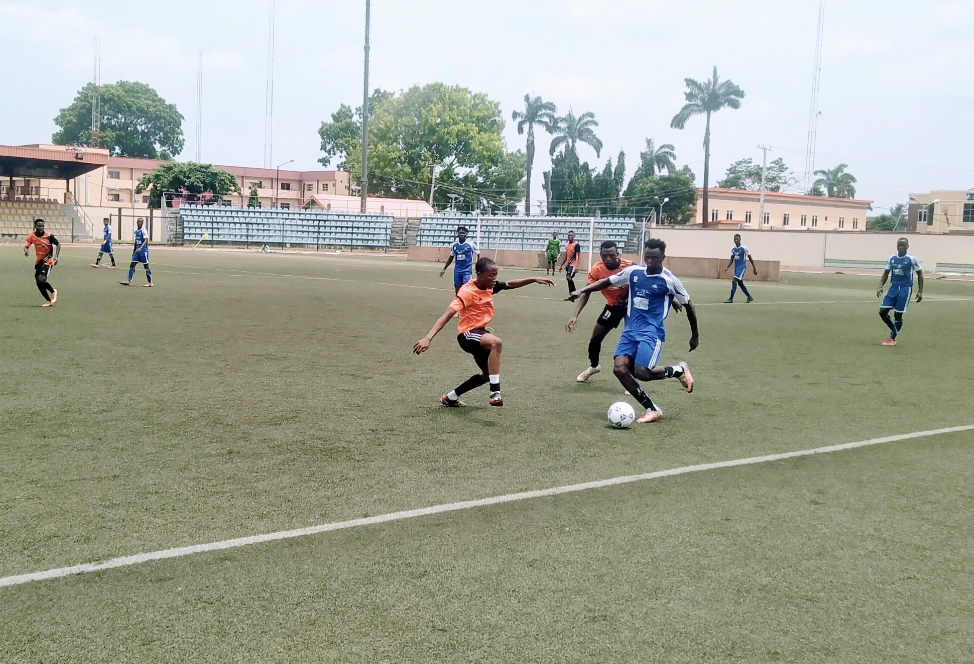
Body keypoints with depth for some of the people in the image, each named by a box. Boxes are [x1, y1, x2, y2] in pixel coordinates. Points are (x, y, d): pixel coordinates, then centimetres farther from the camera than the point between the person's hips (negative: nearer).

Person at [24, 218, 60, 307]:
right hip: (38, 262, 5)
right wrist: (25, 250, -34)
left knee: (42, 280, -21)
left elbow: (58, 244, -2)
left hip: (48, 261, -5)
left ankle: (53, 291, 10)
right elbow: (26, 246, -10)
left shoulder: (49, 236, -13)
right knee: (38, 283, 5)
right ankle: (49, 301, 22)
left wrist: (56, 256, -12)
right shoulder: (31, 236, -5)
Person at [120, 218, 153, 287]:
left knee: (146, 266, -2)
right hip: (137, 251, 7)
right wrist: (134, 251, 23)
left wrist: (140, 248, -32)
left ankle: (150, 282, 6)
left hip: (143, 251, -7)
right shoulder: (135, 231, 13)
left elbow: (146, 240, -20)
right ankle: (129, 281, 3)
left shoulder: (143, 230, -10)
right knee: (132, 265, 2)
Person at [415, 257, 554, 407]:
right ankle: (495, 392, -38)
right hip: (468, 334, -10)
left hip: (481, 332, 10)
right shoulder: (467, 292, -22)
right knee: (495, 342, -40)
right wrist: (428, 338, -41)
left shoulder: (489, 286, 1)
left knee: (487, 375, 23)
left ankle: (451, 397, 37)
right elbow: (446, 316, -30)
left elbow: (510, 284, 19)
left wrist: (534, 279, 10)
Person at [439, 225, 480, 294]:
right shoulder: (454, 245, 6)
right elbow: (451, 257, 17)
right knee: (457, 290, 8)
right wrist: (444, 269, 18)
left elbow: (478, 255, 0)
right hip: (457, 271, 4)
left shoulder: (470, 244, -6)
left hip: (467, 270, -4)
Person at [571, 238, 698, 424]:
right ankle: (652, 409, 2)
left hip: (652, 332, -5)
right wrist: (583, 290, 4)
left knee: (641, 372, -20)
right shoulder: (633, 271, 3)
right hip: (630, 330, 5)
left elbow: (688, 305, 3)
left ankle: (679, 371, 11)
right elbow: (608, 281, 15)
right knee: (620, 368, -11)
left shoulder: (669, 280, -8)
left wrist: (695, 335, 9)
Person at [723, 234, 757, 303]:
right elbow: (732, 259, 17)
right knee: (740, 283, 13)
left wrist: (754, 268, 1)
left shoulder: (744, 248, -9)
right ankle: (749, 297, 28)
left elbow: (750, 258, -2)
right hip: (736, 267, 8)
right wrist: (727, 267, 3)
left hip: (742, 267, -7)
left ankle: (731, 299, -18)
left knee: (734, 281, -18)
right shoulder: (733, 249, 8)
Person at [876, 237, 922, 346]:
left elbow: (920, 274, 2)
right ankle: (894, 330, 20)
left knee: (898, 314, -5)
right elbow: (886, 273, 15)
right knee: (883, 311, -5)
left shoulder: (912, 259, -5)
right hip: (893, 287, 5)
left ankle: (893, 338, 10)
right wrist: (880, 287, 1)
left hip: (905, 289, -4)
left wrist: (920, 291, -2)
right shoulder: (891, 258, 7)